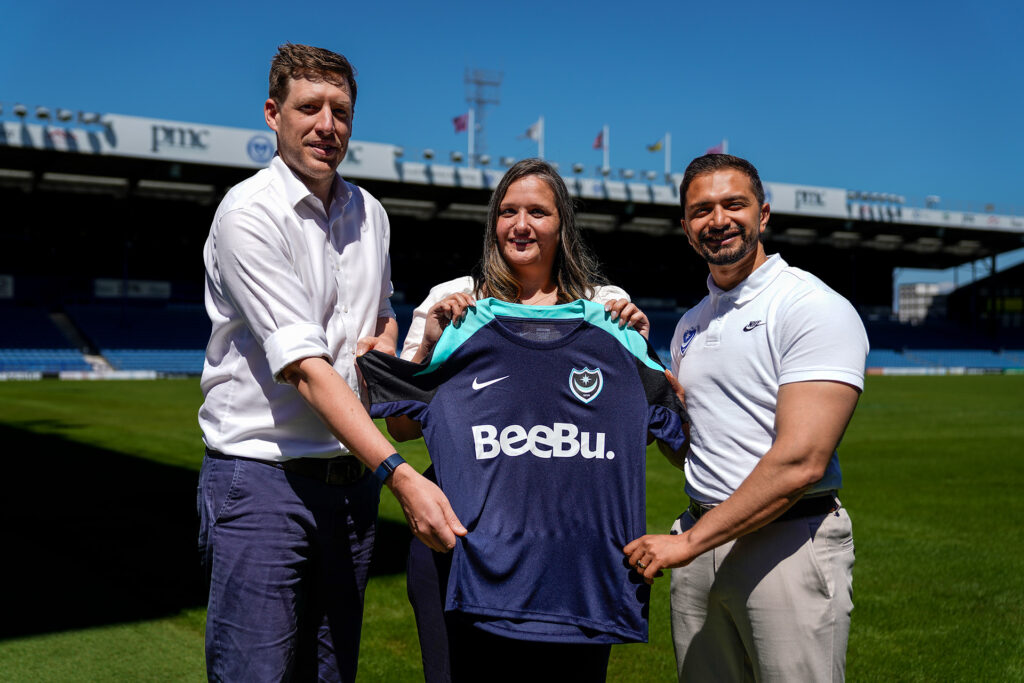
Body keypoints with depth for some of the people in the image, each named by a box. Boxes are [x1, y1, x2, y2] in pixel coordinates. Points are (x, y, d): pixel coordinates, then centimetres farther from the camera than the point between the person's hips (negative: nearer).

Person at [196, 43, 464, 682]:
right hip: (262, 477, -6)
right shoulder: (248, 213, -12)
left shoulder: (370, 213, 10)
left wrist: (384, 339, 2)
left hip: (352, 478, 7)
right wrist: (401, 474, -28)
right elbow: (304, 367, -21)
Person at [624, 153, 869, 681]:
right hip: (699, 544, 7)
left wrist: (690, 541, -18)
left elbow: (802, 461, -19)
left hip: (788, 542, -6)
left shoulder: (816, 308, -10)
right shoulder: (690, 324, 14)